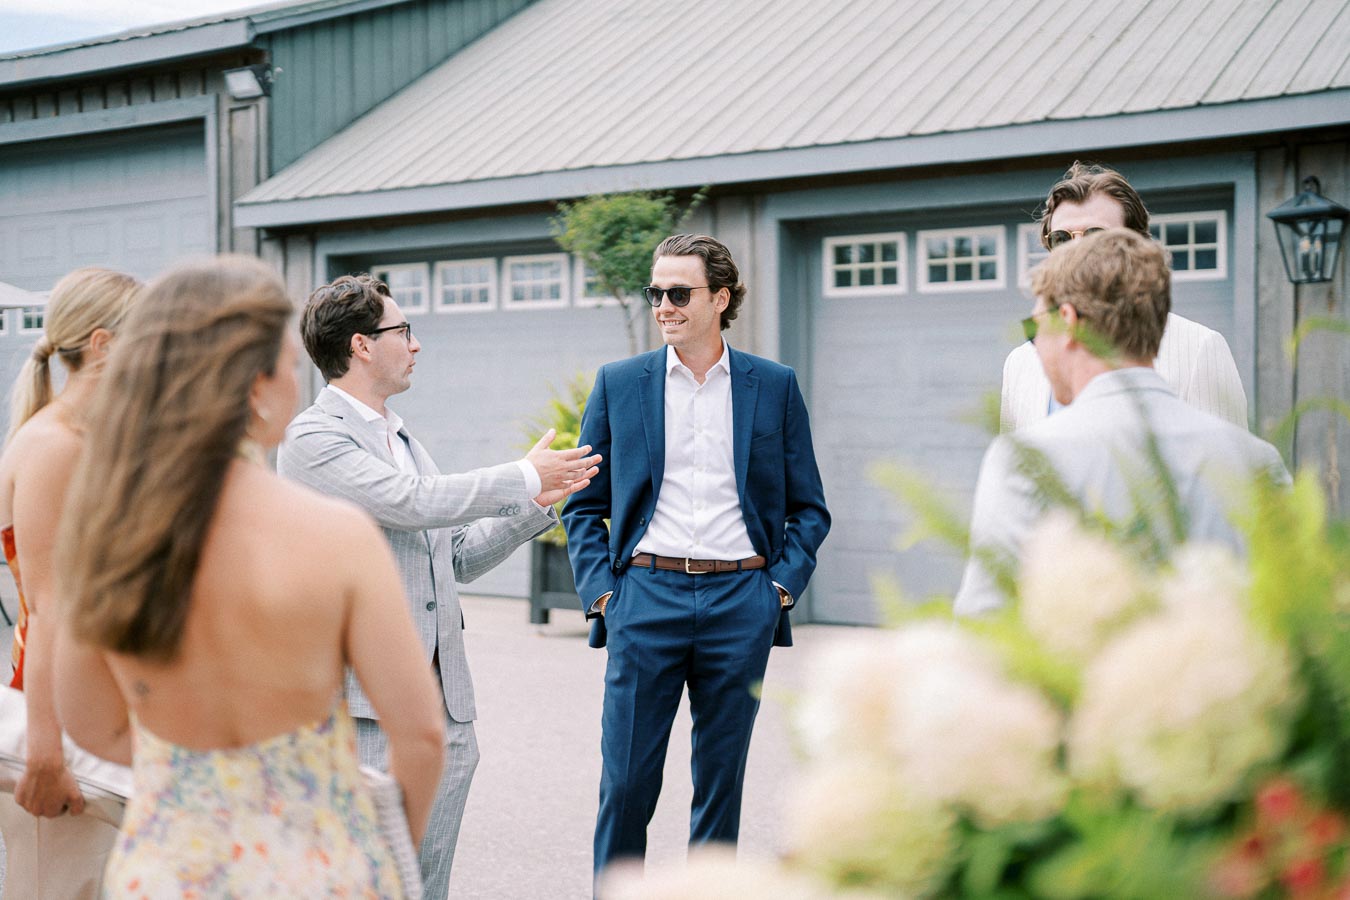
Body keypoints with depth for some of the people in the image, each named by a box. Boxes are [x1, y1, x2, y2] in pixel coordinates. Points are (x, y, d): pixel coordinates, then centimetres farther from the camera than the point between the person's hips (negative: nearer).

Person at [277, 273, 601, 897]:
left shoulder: (402, 438, 19)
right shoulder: (314, 438, -8)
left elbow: (455, 557, 22)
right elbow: (414, 502, -20)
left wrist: (539, 504, 12)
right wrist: (526, 478, -9)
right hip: (365, 708, -8)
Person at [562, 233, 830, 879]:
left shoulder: (774, 386, 6)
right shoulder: (618, 384, 6)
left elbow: (809, 509, 11)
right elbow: (584, 505, 9)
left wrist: (782, 585, -1)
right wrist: (600, 591, -2)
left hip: (740, 603, 1)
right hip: (645, 596, 0)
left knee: (721, 783, 9)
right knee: (625, 783, 0)